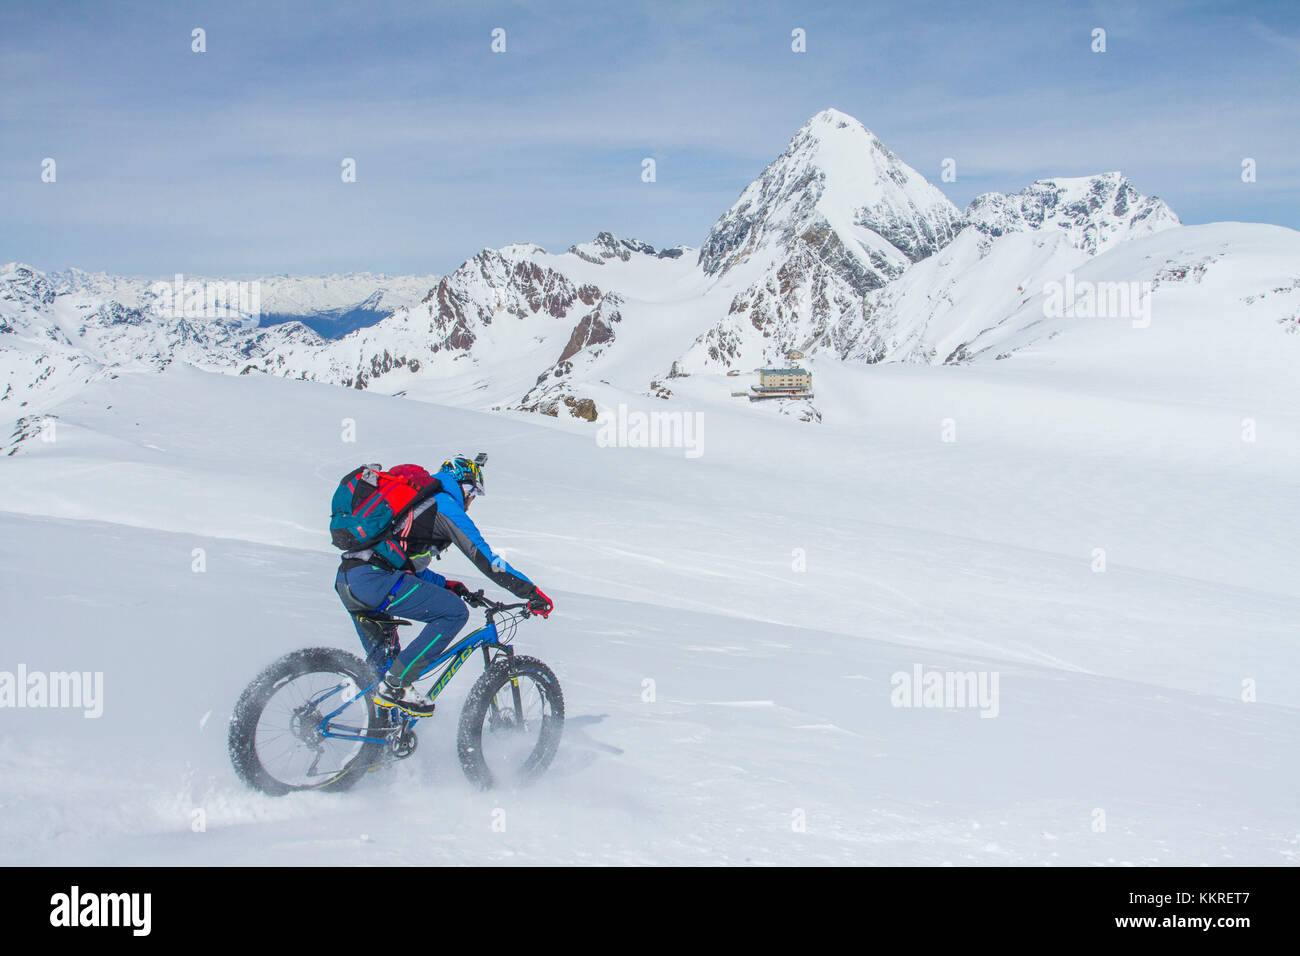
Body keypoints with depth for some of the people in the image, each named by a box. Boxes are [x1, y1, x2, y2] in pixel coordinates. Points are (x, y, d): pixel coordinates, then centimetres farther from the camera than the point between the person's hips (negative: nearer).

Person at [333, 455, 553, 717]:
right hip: (374, 580, -10)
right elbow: (484, 558, -3)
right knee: (454, 612, -5)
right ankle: (394, 685, -5)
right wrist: (532, 592, 0)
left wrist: (445, 584, 32)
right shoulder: (446, 506, 1)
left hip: (345, 581, 10)